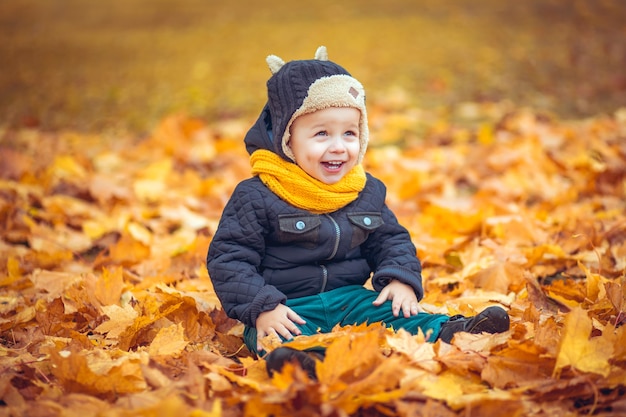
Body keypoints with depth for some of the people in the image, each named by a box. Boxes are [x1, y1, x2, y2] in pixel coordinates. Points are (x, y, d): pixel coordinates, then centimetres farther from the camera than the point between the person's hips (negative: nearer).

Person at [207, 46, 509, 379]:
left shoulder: (368, 192, 8)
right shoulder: (257, 197, -9)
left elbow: (392, 239, 19)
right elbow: (229, 258, -8)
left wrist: (402, 278, -3)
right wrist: (262, 307, -21)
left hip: (351, 298, 6)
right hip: (288, 307, -6)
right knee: (287, 339, -37)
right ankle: (295, 362, -66)